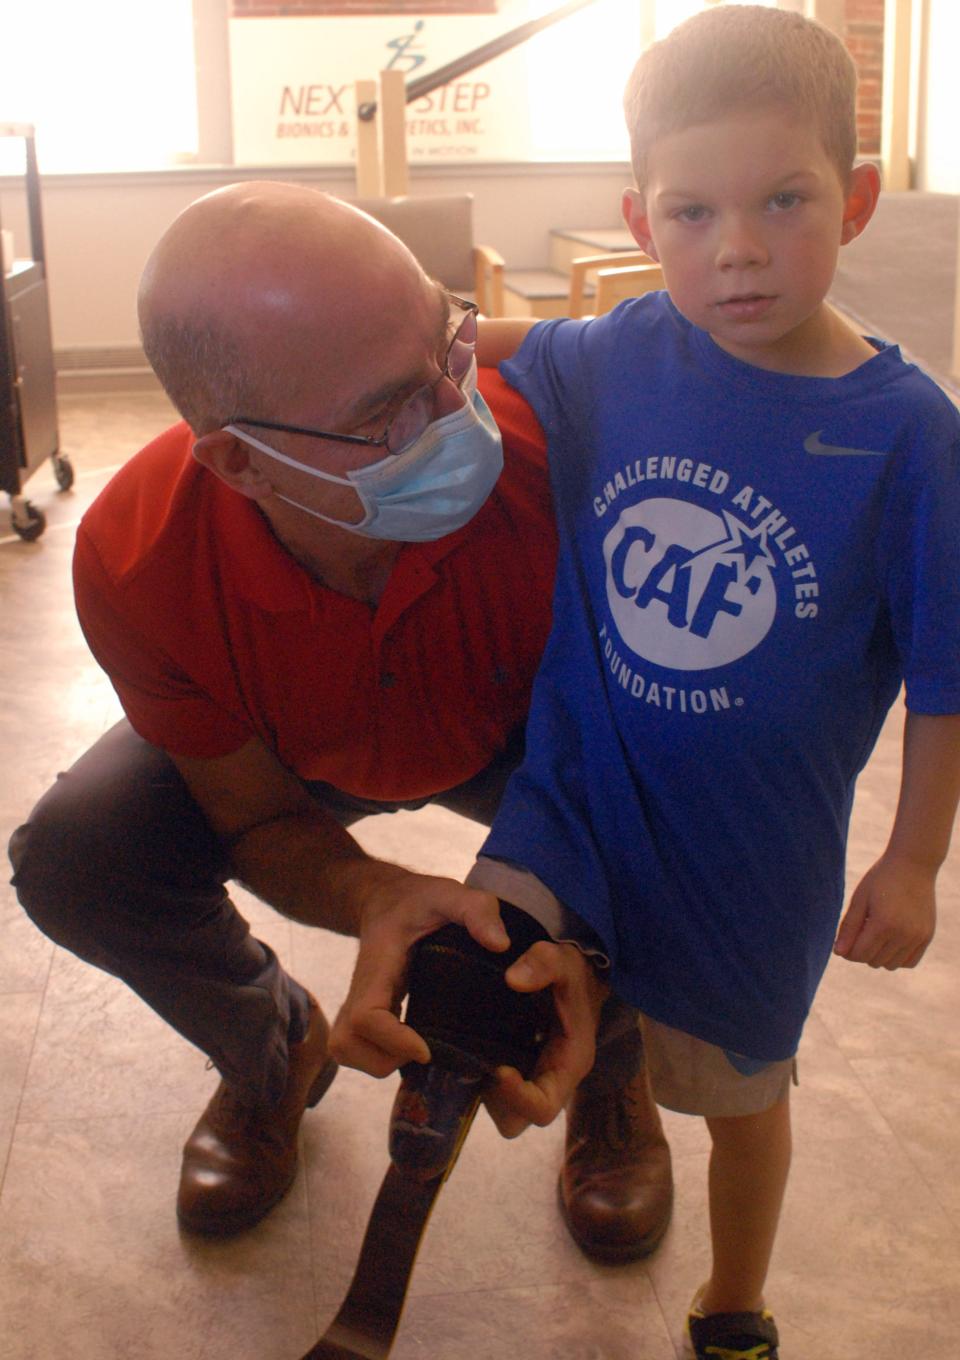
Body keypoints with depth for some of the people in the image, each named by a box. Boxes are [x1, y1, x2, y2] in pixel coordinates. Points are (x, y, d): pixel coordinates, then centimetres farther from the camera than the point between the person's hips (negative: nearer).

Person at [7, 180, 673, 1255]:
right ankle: (272, 1051, 13)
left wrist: (576, 942, -49)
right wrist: (377, 901, -46)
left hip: (513, 737, 0)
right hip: (288, 752, 1)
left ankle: (610, 1071, 8)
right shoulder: (135, 561, -36)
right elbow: (260, 817, -22)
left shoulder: (548, 452, -40)